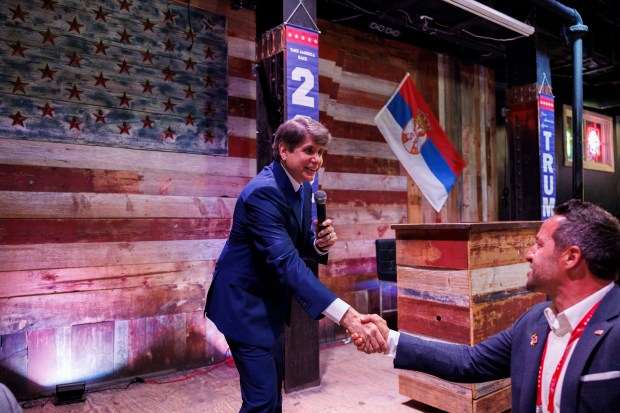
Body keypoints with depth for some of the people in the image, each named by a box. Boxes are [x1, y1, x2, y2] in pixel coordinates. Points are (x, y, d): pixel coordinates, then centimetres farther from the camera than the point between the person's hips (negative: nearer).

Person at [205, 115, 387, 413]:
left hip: (271, 302, 9)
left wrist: (320, 244, -17)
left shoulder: (303, 188, 2)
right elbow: (286, 262, -38)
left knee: (274, 387, 22)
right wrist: (347, 316, -47)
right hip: (245, 302, -9)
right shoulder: (263, 192, -27)